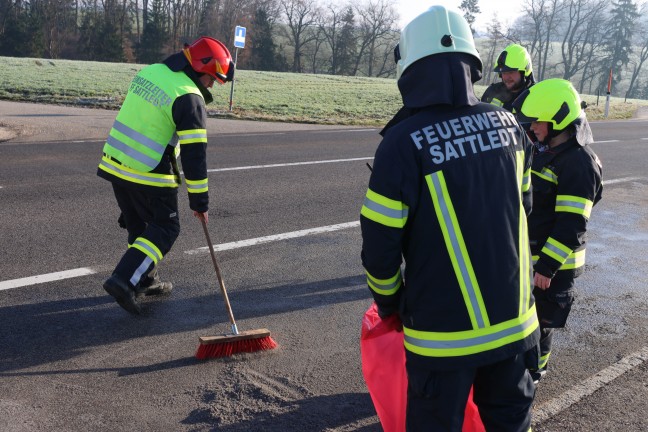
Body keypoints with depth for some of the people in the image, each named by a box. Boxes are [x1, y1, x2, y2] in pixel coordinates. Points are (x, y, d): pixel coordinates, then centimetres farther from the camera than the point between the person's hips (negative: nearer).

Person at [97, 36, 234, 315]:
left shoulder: (150, 71, 7)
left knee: (138, 224, 20)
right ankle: (124, 280, -4)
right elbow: (194, 154, -18)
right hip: (148, 175, -8)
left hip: (114, 163, 8)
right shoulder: (190, 98, -17)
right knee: (165, 228, 6)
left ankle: (146, 280, 32)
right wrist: (199, 201, -13)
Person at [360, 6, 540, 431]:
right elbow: (523, 209, 10)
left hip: (444, 329, -4)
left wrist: (389, 303, 7)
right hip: (514, 317, 5)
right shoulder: (509, 126, -3)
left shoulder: (403, 142, -19)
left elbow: (380, 245, -13)